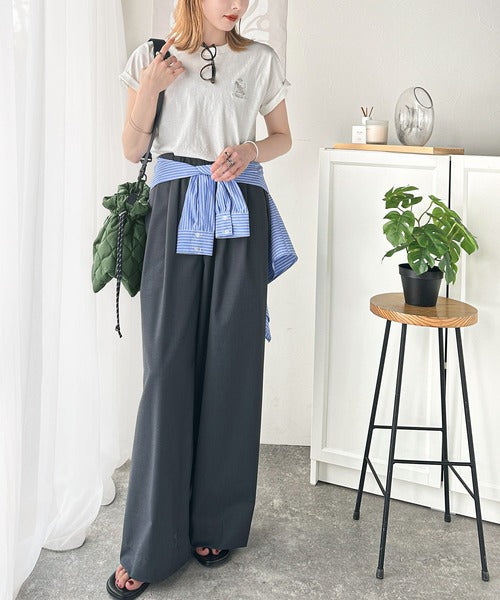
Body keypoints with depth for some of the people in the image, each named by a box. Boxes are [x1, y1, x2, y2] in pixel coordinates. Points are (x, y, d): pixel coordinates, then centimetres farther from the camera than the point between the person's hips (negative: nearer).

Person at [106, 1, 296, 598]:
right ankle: (150, 546, 3)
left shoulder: (260, 60, 9)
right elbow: (133, 149, 7)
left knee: (231, 367, 1)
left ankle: (216, 525, 16)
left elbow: (282, 137, 17)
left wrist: (248, 151, -4)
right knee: (168, 368, -5)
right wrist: (149, 88, -8)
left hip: (241, 217, 1)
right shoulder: (154, 58, 8)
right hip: (176, 212, -1)